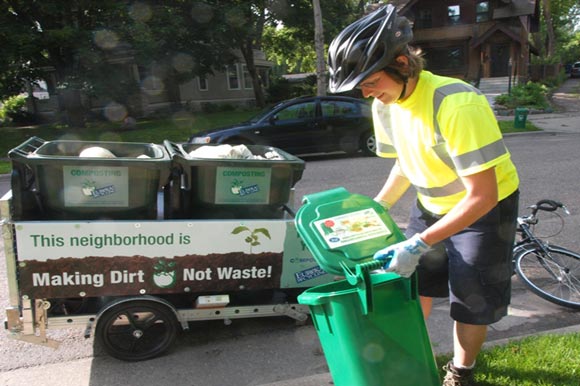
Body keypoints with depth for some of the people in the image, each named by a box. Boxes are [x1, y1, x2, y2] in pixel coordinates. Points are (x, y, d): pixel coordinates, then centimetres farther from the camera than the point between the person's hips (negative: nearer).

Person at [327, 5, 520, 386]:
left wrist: (419, 243, -37)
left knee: (472, 299, 1)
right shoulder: (385, 105, -12)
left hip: (486, 206, -6)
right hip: (432, 205, 6)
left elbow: (481, 195, -33)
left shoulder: (457, 105, -35)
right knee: (414, 284, 11)